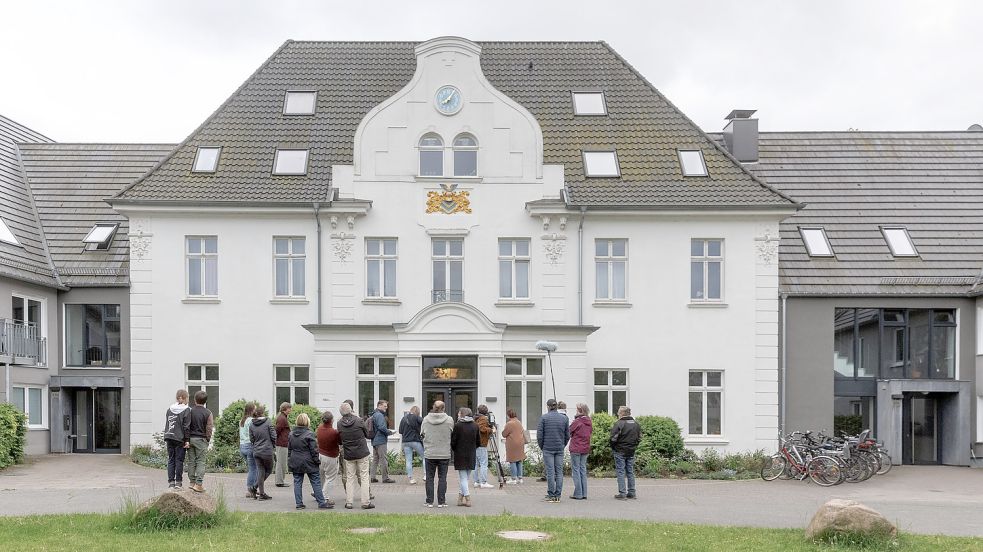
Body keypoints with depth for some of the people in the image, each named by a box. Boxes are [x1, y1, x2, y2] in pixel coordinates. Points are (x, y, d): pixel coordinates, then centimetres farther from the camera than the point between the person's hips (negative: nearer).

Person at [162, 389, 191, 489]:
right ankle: (178, 482, 5)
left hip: (169, 438, 4)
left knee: (171, 460, 8)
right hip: (180, 439, -4)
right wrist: (187, 440, -6)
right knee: (179, 460, 2)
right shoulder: (186, 411, -7)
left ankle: (171, 482, 7)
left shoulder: (169, 410, 9)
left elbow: (166, 425, 13)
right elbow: (187, 427, -9)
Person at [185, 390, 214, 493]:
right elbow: (209, 428, -5)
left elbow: (186, 426, 0)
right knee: (200, 462, 0)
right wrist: (207, 441, 5)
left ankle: (192, 482, 15)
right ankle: (198, 484, -7)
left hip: (190, 438, 3)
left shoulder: (190, 411, 0)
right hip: (201, 440, -3)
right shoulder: (208, 413, -5)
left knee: (191, 461, 10)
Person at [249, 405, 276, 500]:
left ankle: (261, 493, 9)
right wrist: (271, 443, 10)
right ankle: (255, 487, 4)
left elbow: (251, 439, 4)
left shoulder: (251, 425, 0)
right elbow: (274, 437, -10)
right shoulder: (268, 422, -12)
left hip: (256, 452, 4)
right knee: (269, 470, 14)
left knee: (260, 471, 10)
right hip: (267, 451, -4)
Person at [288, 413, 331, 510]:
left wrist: (289, 461, 19)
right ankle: (321, 503, 3)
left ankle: (299, 503, 8)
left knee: (297, 483, 10)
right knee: (316, 482, 1)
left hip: (295, 463, 5)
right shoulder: (309, 434, -14)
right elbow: (314, 450, -13)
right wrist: (317, 461, -4)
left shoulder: (291, 434, 5)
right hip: (308, 463, -5)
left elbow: (289, 449, 11)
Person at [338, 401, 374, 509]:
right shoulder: (359, 421, -12)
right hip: (362, 453, -3)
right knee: (364, 477, 3)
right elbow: (368, 434, -1)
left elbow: (340, 439, 3)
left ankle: (348, 502, 10)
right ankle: (366, 502, 2)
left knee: (350, 478, 11)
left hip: (348, 455, 3)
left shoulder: (339, 424, -5)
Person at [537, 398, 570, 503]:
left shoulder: (544, 418, -5)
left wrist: (542, 447, 7)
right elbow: (567, 435, 7)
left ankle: (551, 496, 0)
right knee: (559, 472, 6)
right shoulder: (563, 418, 4)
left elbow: (539, 435, -6)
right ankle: (558, 496, 7)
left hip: (548, 449, -3)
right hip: (560, 449, 3)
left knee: (550, 472, -1)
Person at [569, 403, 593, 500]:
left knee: (576, 470, 0)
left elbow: (569, 432, -6)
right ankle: (584, 494, 12)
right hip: (586, 448, 6)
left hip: (576, 449, -6)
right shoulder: (589, 422, 4)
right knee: (583, 470, 12)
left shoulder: (577, 421, -15)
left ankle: (578, 494, -1)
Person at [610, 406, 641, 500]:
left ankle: (622, 493, -4)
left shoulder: (618, 424, -15)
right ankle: (631, 493, 15)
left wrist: (613, 448, 0)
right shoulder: (636, 424, 7)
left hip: (620, 452, -6)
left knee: (620, 472, -1)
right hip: (631, 452, 6)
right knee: (630, 472, 13)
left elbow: (613, 438, -16)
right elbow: (639, 438, 12)